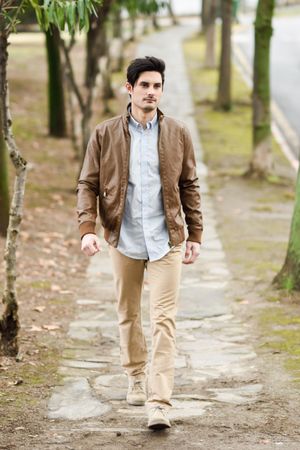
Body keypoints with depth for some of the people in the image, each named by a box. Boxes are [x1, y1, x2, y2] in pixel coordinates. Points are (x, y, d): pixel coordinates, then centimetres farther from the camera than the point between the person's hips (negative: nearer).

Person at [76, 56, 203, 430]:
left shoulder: (177, 134, 3)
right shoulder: (104, 135, 0)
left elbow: (189, 186, 9)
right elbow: (88, 184, 2)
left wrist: (195, 235, 6)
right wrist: (87, 229, -12)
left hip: (166, 241, -1)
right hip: (123, 241, 1)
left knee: (163, 320, -8)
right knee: (127, 315, 13)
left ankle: (159, 403, -12)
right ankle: (136, 378, 34)